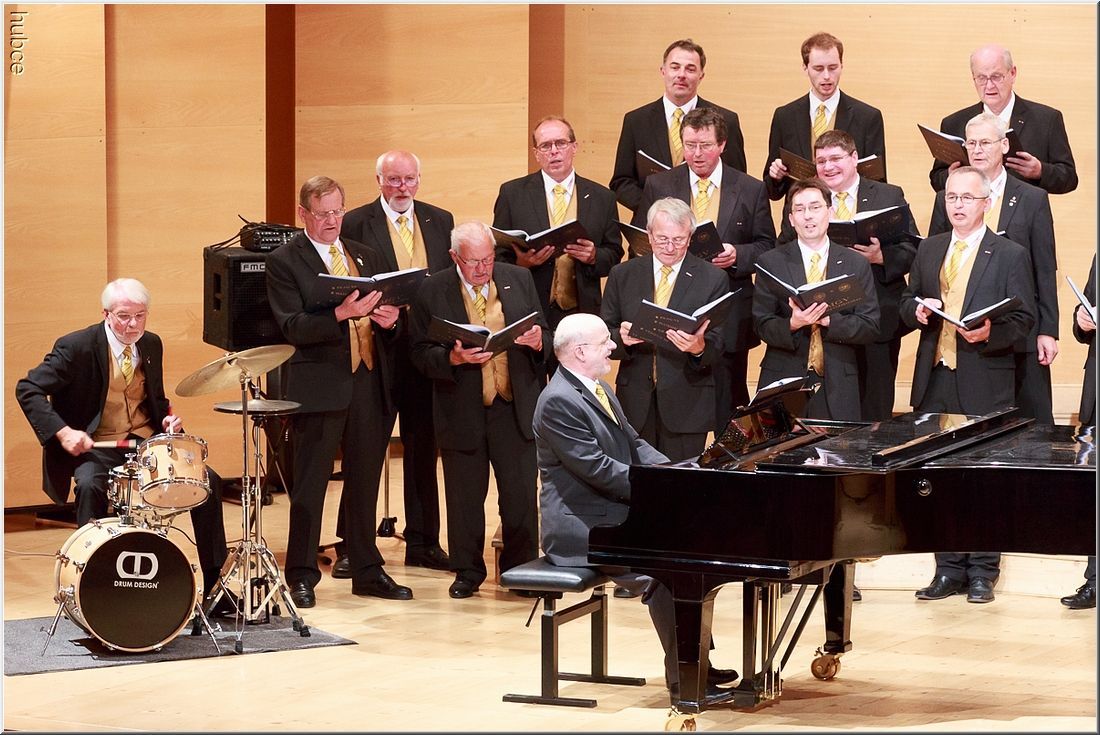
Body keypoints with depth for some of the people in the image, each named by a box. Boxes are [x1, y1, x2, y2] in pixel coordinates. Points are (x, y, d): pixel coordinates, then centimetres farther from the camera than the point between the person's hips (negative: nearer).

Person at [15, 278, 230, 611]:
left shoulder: (151, 346, 7)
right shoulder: (77, 347, -11)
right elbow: (28, 389, -13)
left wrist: (168, 417, -2)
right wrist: (62, 431, -25)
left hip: (146, 443, 5)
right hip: (95, 447, -5)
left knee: (209, 481, -11)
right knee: (89, 485, -38)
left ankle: (213, 588, 0)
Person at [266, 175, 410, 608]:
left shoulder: (367, 257, 17)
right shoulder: (284, 261, -2)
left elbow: (386, 312, 20)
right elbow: (294, 328, -12)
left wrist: (390, 319, -4)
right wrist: (341, 314, -26)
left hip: (370, 383, 5)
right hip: (319, 387, -5)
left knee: (364, 482, 12)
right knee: (310, 485, 0)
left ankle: (367, 572, 20)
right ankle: (301, 577, 8)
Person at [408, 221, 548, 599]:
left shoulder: (519, 279, 6)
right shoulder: (433, 292, -2)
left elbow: (545, 336, 11)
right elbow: (421, 354, -4)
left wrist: (538, 341, -12)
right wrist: (453, 358, -22)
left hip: (515, 408, 1)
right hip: (462, 410, -1)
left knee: (521, 495, 3)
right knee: (465, 497, 7)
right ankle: (468, 572, 20)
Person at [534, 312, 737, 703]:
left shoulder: (599, 389, 14)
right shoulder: (559, 401, -19)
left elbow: (635, 445, 16)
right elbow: (598, 469, -24)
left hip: (615, 513, 10)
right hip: (582, 527, -10)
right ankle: (680, 676, -14)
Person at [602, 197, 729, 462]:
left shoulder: (713, 279, 2)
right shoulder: (622, 275, 8)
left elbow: (717, 346, -2)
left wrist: (699, 348, -25)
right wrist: (622, 338, -16)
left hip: (686, 405, -2)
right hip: (636, 400, 2)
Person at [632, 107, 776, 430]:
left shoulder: (751, 190, 4)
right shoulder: (658, 185, 5)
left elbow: (767, 246, 6)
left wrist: (738, 255, -13)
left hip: (729, 318, 0)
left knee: (729, 409, 5)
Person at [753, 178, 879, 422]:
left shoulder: (856, 264, 8)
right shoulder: (771, 263, 5)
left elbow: (870, 326, 2)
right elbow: (762, 326, 0)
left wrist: (828, 320, -14)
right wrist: (792, 324, -20)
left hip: (838, 386, 1)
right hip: (783, 382, -1)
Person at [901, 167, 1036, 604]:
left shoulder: (1010, 255, -1)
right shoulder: (929, 250, 13)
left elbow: (1023, 318, -4)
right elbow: (907, 304, 17)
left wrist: (991, 332, -22)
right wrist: (917, 310, -6)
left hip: (984, 383, -4)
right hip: (935, 380, 4)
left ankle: (982, 572, 9)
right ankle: (949, 569, 17)